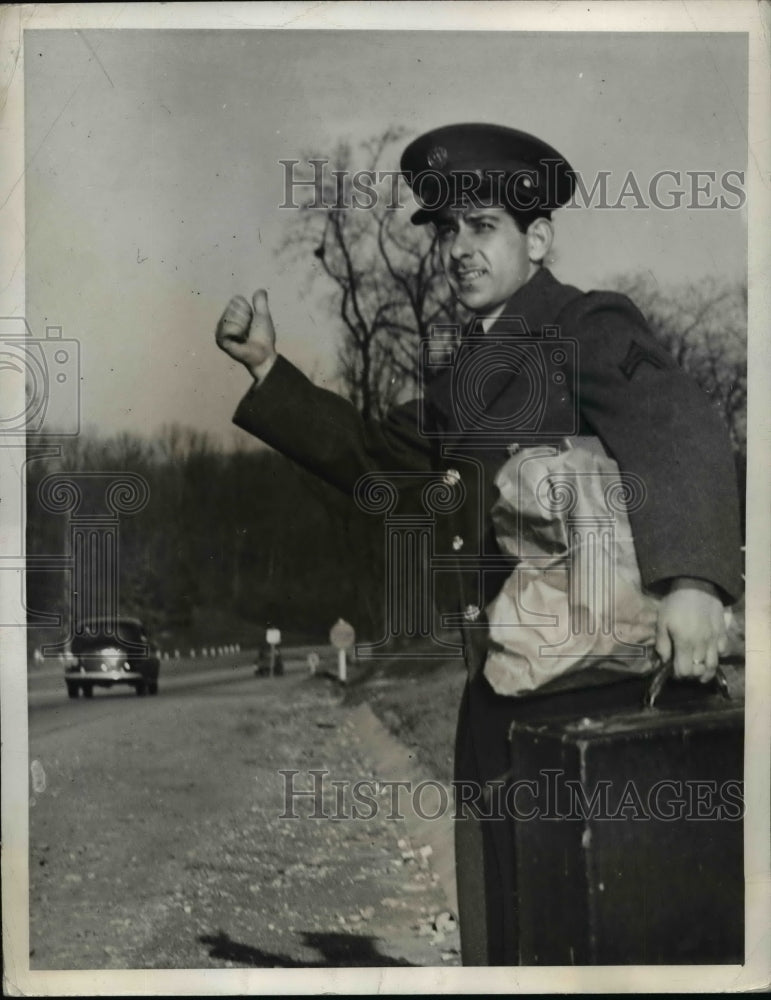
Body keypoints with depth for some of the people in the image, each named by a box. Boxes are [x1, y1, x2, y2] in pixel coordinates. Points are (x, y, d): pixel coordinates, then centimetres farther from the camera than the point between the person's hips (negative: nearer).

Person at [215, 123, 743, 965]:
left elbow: (679, 436, -22)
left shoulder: (592, 328, -6)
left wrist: (691, 577, -38)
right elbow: (366, 454, 25)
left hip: (592, 680, -8)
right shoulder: (469, 371, 18)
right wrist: (266, 369, 17)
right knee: (498, 918, 14)